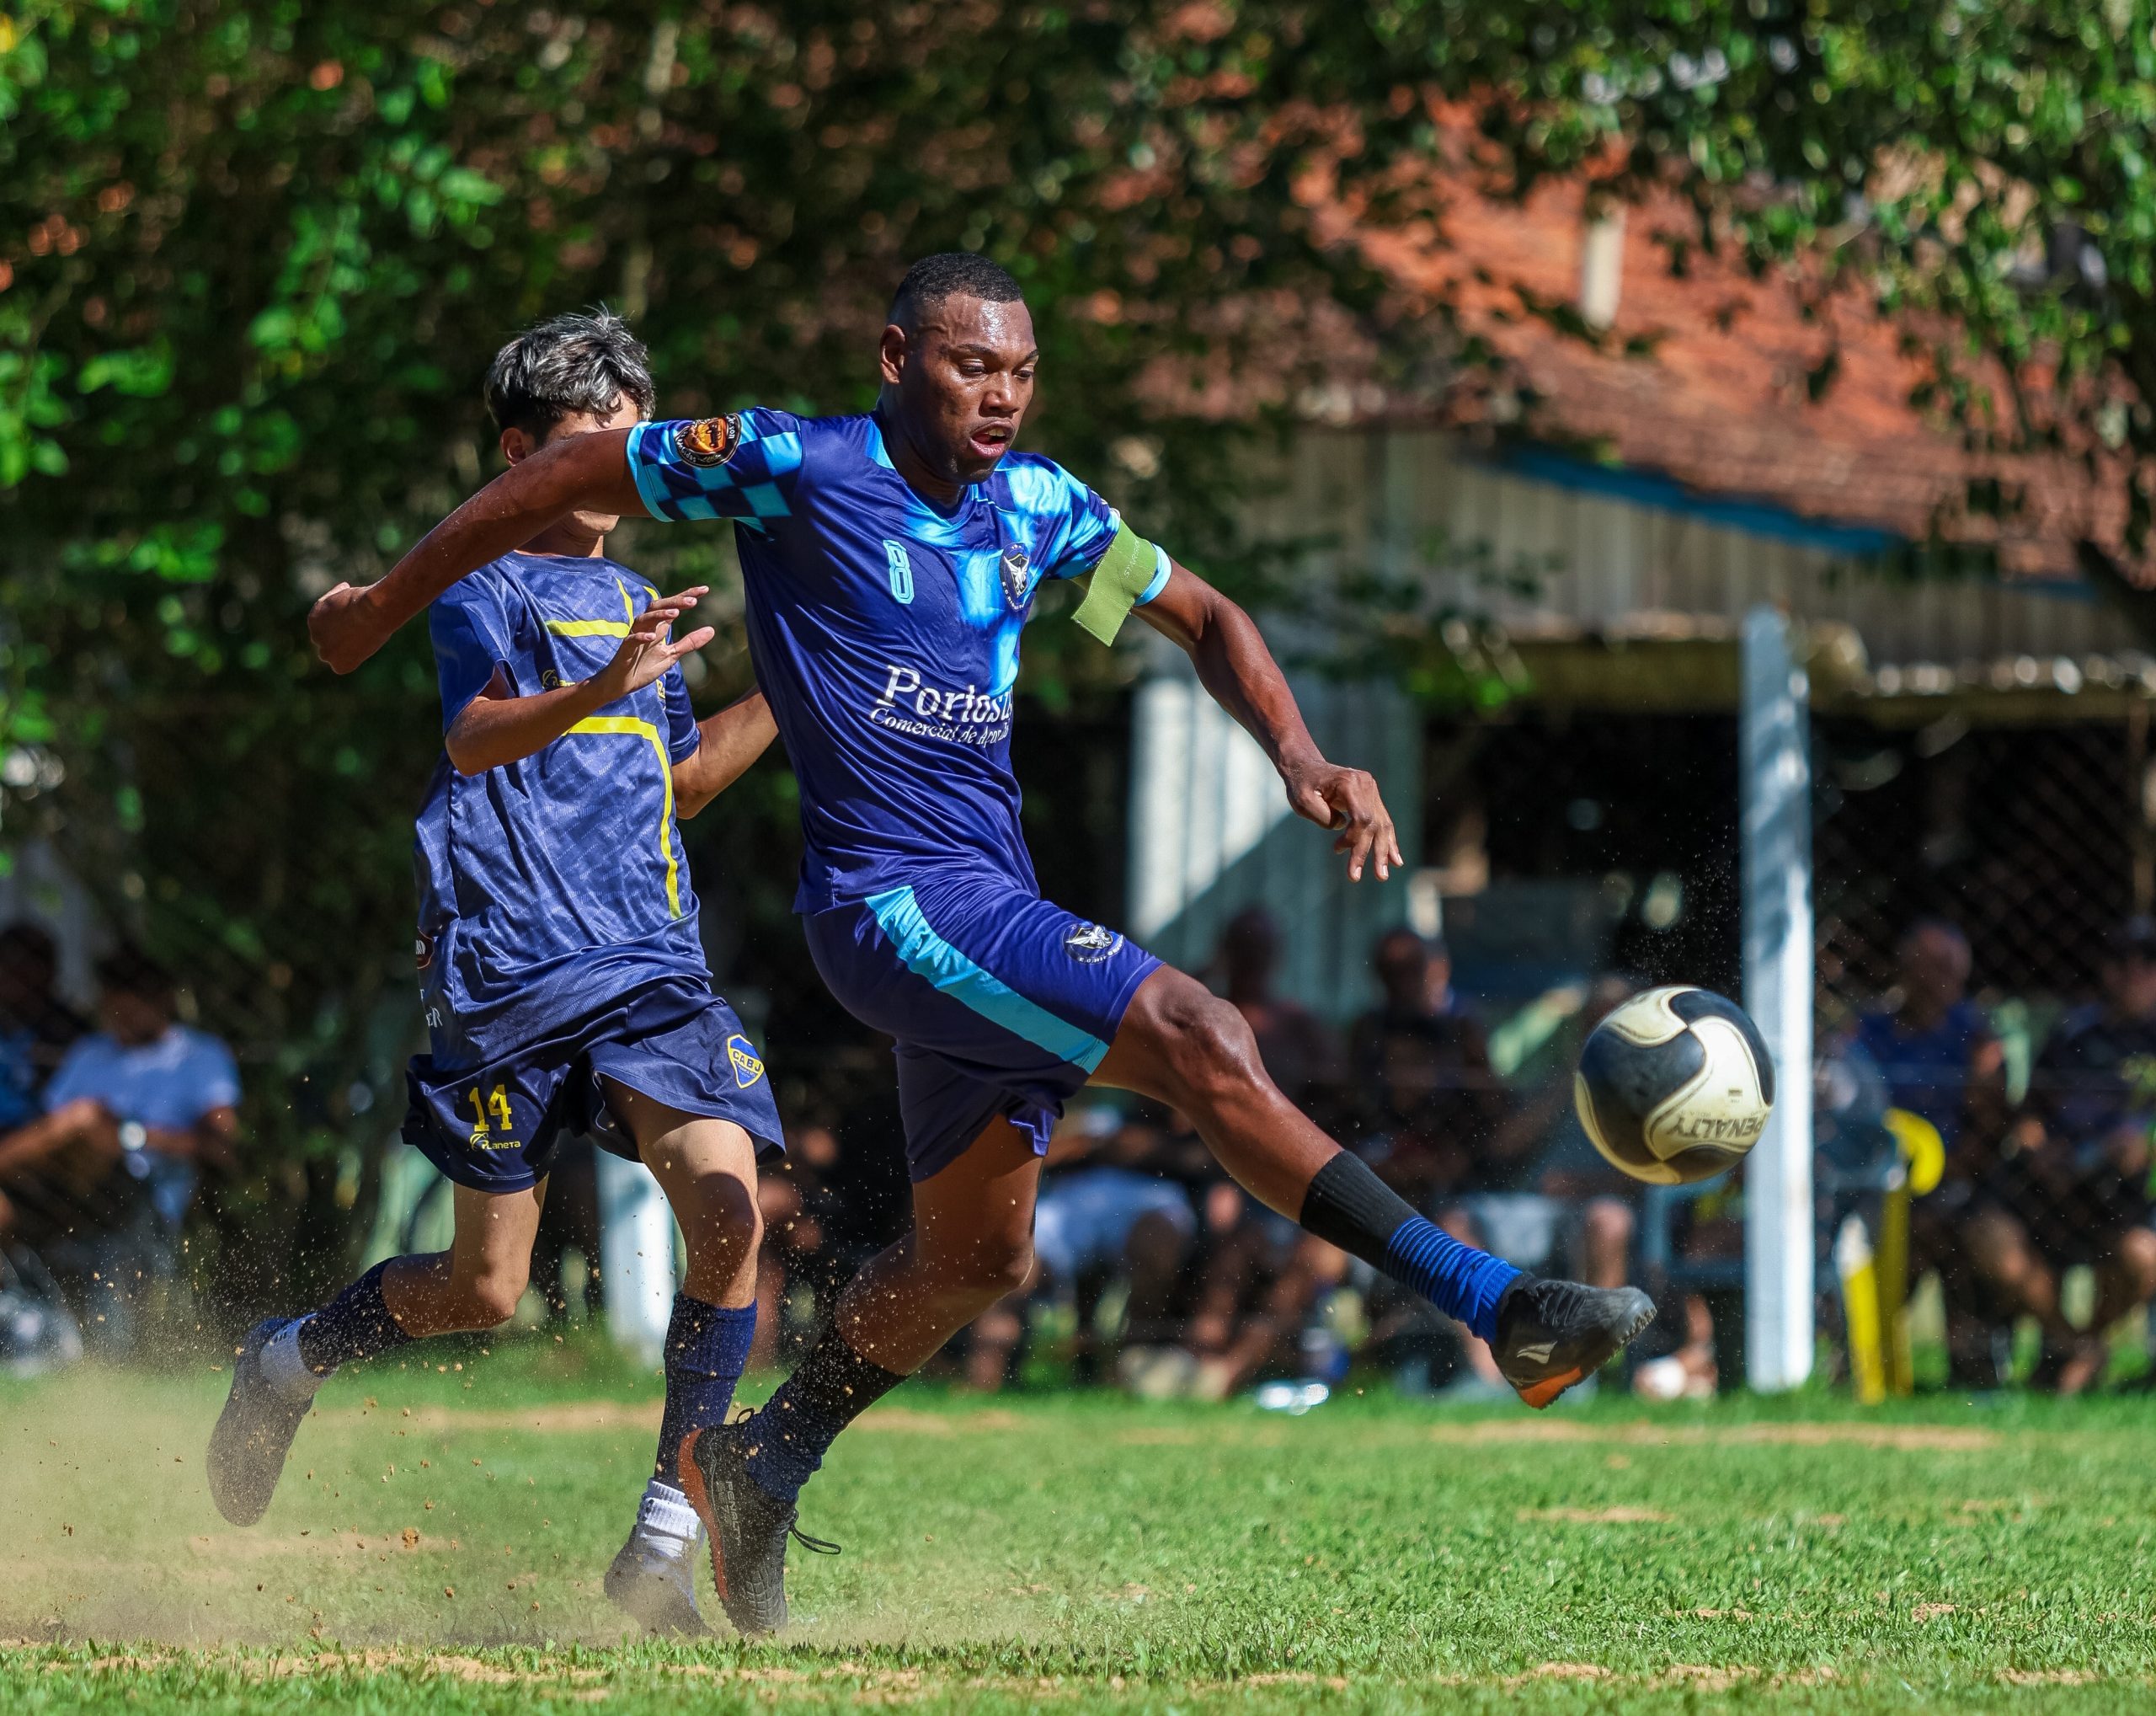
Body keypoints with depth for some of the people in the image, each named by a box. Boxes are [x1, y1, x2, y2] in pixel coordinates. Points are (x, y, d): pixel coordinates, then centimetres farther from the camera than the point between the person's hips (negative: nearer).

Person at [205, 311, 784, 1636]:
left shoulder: (632, 599, 21)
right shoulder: (488, 584, -1)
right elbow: (477, 735, -20)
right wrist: (599, 689, -38)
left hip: (652, 965, 5)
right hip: (512, 969, -5)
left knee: (729, 1204, -19)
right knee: (485, 1291, -1)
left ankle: (666, 1541, -13)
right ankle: (288, 1364, 30)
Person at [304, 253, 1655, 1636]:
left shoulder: (1036, 506, 9)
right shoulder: (794, 469, -9)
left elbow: (1204, 617, 20)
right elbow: (563, 479, 1)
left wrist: (1298, 756, 2)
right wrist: (384, 608, 10)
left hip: (995, 898, 8)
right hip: (891, 893, -8)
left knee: (978, 1252, 16)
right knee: (1200, 1038, -22)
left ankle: (762, 1469, 35)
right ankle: (1498, 1305, -27)